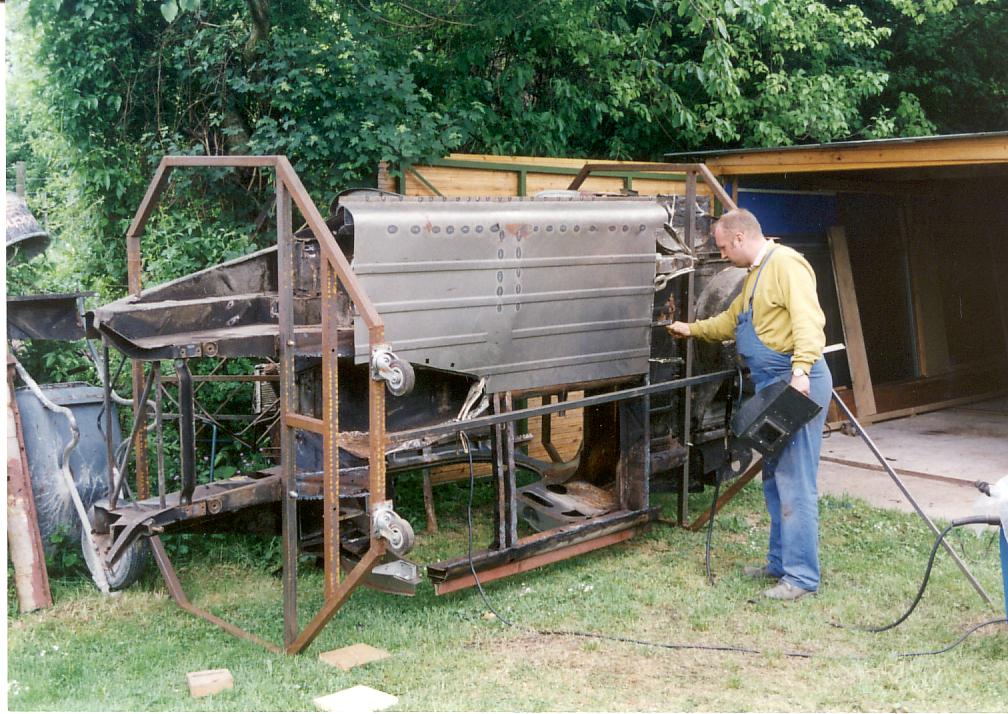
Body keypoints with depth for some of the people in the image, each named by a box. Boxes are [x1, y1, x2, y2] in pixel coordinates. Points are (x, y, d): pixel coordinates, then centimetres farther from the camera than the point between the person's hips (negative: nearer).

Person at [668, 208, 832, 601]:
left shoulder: (786, 264, -12)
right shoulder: (755, 275, 22)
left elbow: (807, 318, -24)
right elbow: (732, 319, 37)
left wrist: (801, 371, -34)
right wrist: (693, 329, 44)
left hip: (796, 383, -11)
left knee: (794, 481, -9)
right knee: (774, 479, 15)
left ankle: (802, 576, -5)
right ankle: (780, 562, 25)